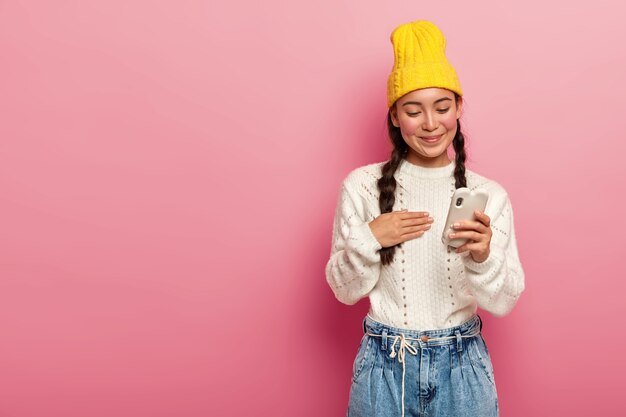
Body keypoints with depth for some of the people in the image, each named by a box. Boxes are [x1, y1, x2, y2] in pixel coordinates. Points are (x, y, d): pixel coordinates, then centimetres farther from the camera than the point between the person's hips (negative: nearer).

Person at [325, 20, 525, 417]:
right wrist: (368, 239, -18)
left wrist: (483, 257, -25)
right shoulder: (362, 185, -7)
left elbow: (504, 302, -7)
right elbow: (344, 290, -2)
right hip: (384, 367, 0)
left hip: (463, 367, 1)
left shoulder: (490, 194, -5)